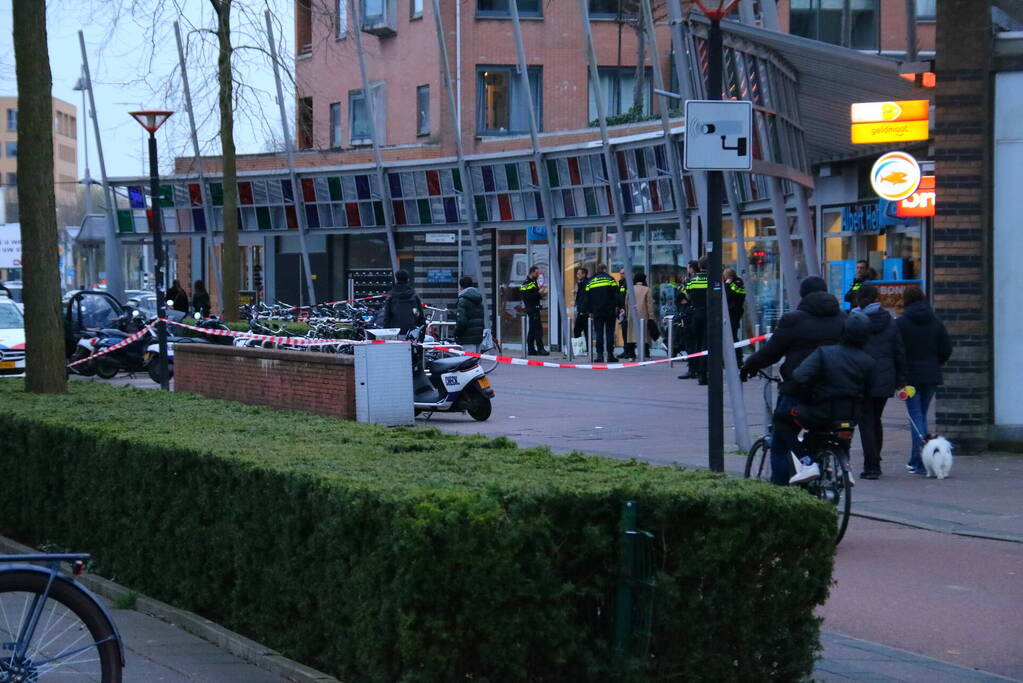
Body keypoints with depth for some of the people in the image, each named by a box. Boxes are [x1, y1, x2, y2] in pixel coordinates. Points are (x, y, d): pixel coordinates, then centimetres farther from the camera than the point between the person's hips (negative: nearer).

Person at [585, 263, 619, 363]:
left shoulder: (590, 282, 8)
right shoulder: (610, 279, 0)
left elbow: (588, 299, 9)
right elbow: (616, 295, -4)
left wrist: (590, 311, 14)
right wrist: (616, 307, 1)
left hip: (596, 312, 2)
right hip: (610, 311, -2)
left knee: (598, 333, 3)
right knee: (609, 332, 2)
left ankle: (599, 355, -4)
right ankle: (610, 355, -1)